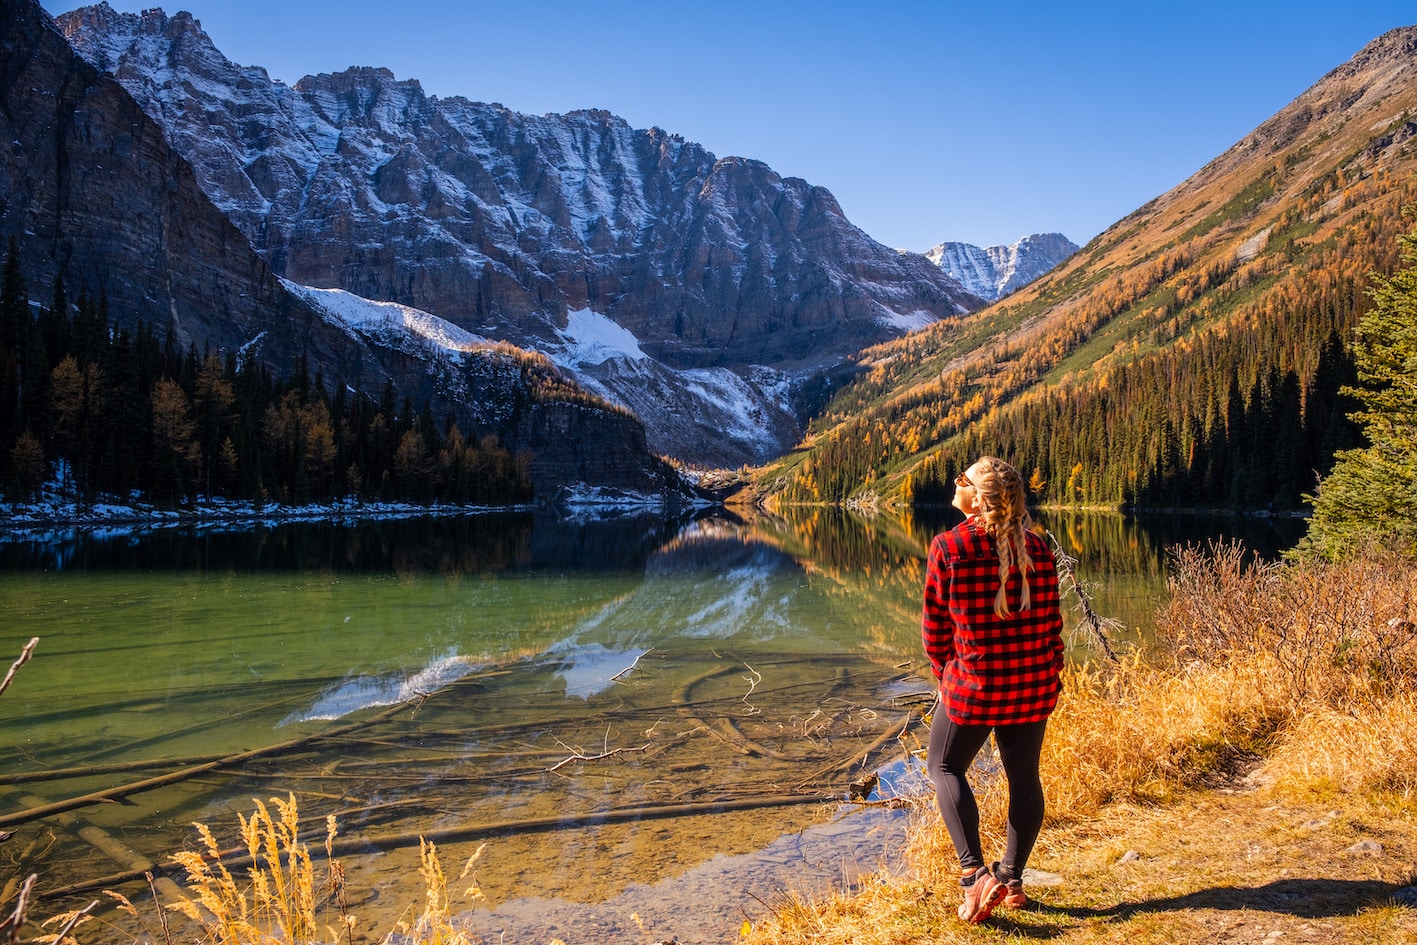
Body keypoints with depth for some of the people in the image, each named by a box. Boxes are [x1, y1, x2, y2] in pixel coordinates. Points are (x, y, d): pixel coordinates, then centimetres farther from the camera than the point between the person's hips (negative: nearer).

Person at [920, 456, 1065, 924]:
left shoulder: (947, 548, -14)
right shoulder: (1037, 548, -3)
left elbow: (935, 623, -5)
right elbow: (1051, 619, 4)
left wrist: (944, 671, 10)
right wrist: (1050, 674, 16)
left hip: (974, 685, -4)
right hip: (1033, 685, 4)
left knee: (945, 766, 14)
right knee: (1024, 775, 15)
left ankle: (975, 875, 2)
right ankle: (1012, 878, 26)